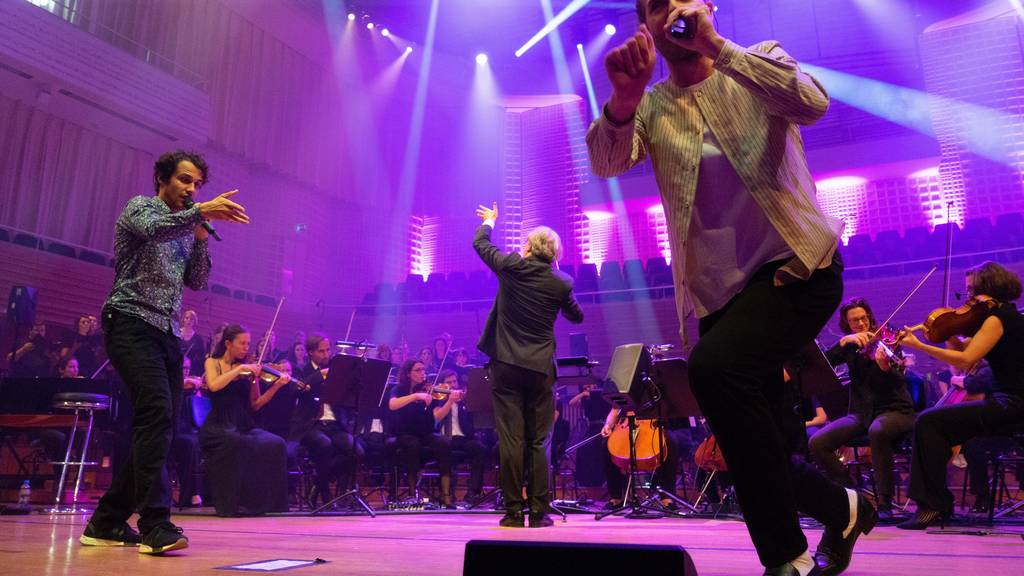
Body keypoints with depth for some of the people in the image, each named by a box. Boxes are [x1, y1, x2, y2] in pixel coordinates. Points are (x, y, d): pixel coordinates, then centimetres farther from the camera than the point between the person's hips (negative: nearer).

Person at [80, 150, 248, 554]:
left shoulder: (185, 229, 23)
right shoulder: (140, 207, 4)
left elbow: (197, 282, 17)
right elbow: (153, 229, -21)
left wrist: (201, 239, 4)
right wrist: (201, 213, -33)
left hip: (167, 332, 8)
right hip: (132, 323, -8)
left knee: (158, 425, 5)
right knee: (157, 412, -23)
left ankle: (107, 523, 15)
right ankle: (155, 524, -24)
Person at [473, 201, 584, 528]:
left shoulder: (511, 267, -2)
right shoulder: (561, 284, 0)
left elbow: (480, 243, 15)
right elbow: (576, 317, 17)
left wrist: (489, 220, 36)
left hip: (506, 364, -1)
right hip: (540, 368, 1)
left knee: (510, 440, 2)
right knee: (539, 442, 8)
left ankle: (513, 511, 6)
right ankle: (539, 512, 10)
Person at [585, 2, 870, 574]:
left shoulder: (758, 64, 3)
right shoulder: (652, 107, 8)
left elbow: (813, 102, -18)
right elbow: (606, 163, -11)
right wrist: (625, 94, -29)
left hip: (796, 267, -4)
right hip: (719, 292, 4)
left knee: (714, 366, -31)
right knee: (760, 455, 6)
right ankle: (844, 509, 39)